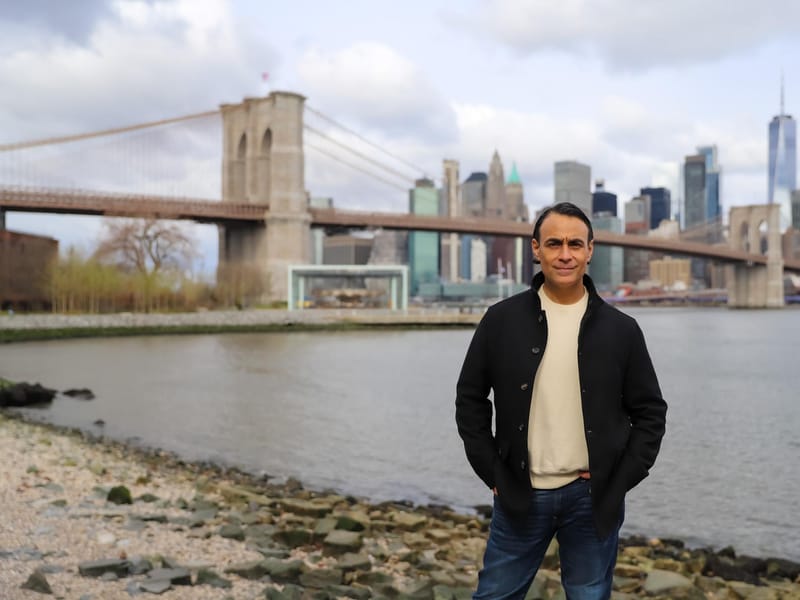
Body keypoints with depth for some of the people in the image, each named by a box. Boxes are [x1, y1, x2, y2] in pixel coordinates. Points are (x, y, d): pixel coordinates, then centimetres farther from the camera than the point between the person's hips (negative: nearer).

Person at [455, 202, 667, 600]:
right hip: (519, 495, 0)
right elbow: (470, 399, 5)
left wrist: (620, 481, -4)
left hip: (593, 499, 0)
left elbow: (650, 412, 5)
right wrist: (493, 474, -1)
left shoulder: (621, 329, -1)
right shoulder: (501, 320, -2)